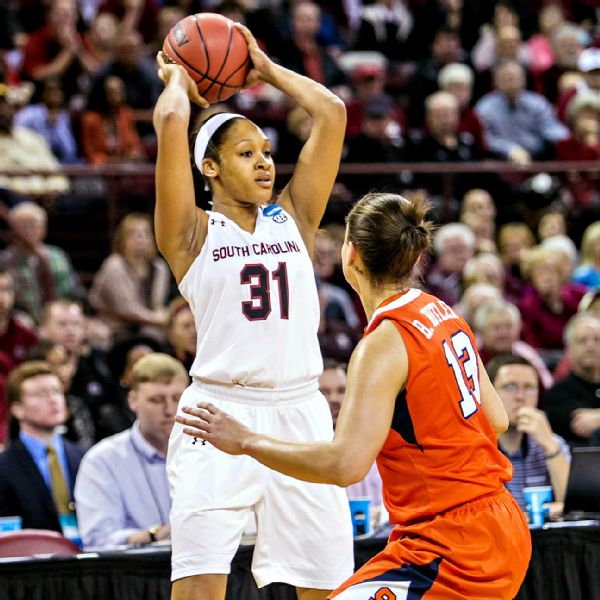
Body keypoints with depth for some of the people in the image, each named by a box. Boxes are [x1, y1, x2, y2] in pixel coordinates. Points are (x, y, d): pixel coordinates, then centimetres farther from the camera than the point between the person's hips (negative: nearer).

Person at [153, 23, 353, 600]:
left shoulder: (293, 218, 14)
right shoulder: (192, 233, 3)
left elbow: (331, 113, 10)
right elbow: (170, 122, -8)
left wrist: (266, 69, 19)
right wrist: (178, 78, 12)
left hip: (299, 411, 4)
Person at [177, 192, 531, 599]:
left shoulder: (384, 343, -18)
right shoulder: (444, 316, 7)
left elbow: (345, 464, -26)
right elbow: (496, 420, 15)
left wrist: (246, 441, -19)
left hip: (452, 550, -10)